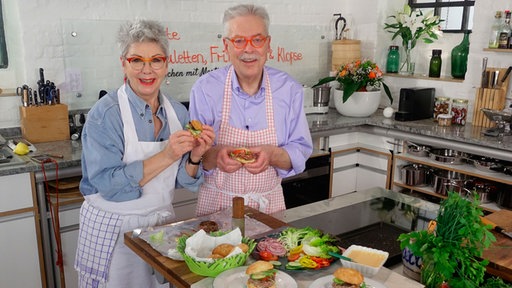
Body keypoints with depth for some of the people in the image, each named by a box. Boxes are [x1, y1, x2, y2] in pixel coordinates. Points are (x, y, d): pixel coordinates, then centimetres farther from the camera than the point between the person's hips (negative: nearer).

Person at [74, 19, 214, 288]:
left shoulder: (177, 112, -3)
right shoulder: (105, 113, -17)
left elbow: (185, 180, 2)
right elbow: (107, 184, -24)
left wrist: (194, 157, -19)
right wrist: (166, 156, -31)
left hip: (162, 221, 5)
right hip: (113, 228, -4)